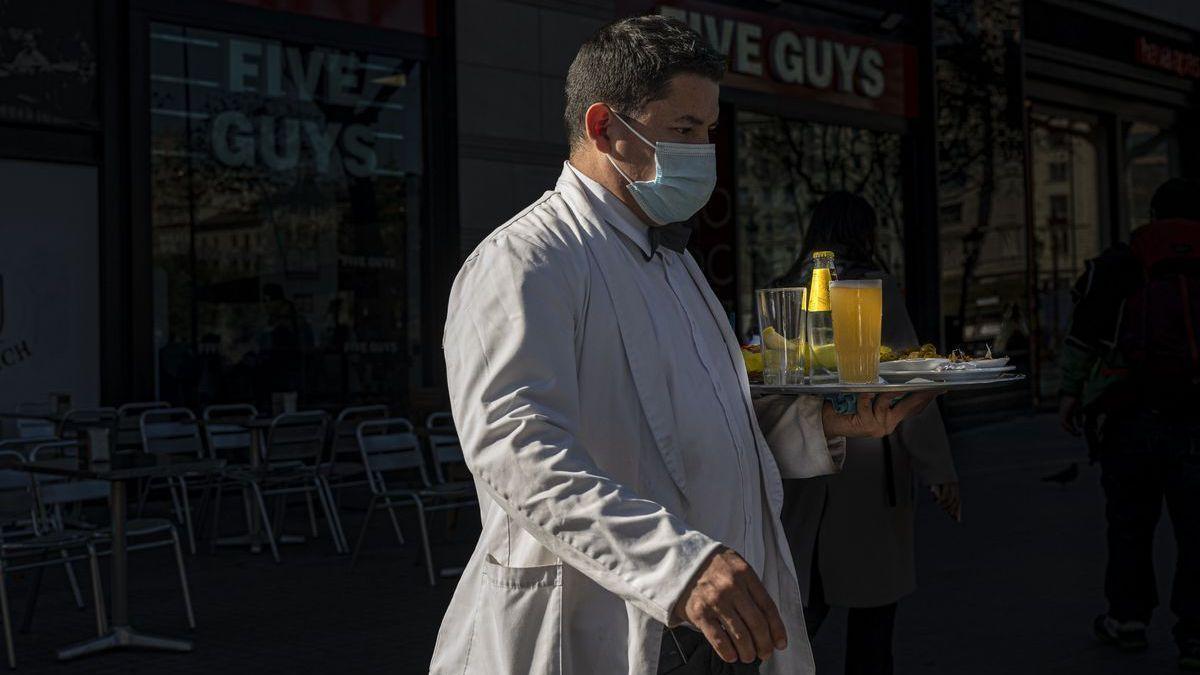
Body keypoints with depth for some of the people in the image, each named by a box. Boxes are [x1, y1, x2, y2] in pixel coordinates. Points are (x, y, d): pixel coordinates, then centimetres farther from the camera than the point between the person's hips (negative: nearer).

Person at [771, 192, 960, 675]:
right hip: (868, 465, -4)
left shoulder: (784, 291, 5)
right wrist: (939, 468, -6)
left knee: (809, 598, 12)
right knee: (872, 600, 6)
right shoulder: (875, 288, -8)